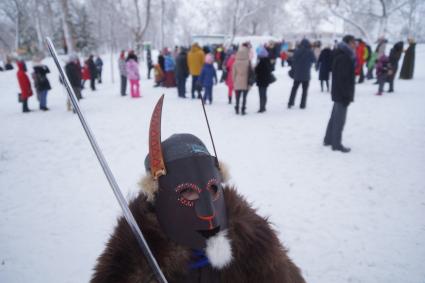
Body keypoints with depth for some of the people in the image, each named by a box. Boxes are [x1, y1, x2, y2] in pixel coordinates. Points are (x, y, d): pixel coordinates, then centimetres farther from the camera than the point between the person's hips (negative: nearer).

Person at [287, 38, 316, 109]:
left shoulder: (297, 50, -6)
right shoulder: (310, 52, -10)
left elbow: (292, 60, -1)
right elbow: (314, 60, 3)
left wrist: (293, 68, 12)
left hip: (297, 73, 2)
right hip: (306, 74, -2)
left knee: (294, 88, 15)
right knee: (305, 90, 9)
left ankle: (290, 103, 13)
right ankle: (302, 105, 8)